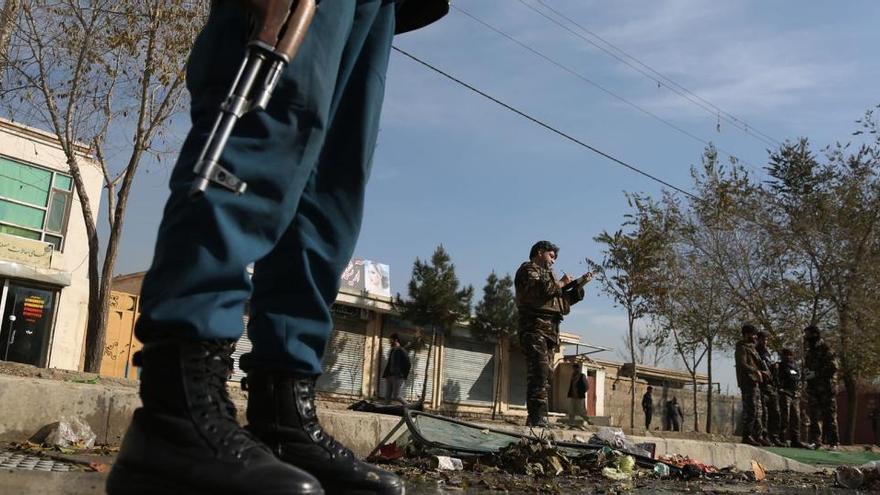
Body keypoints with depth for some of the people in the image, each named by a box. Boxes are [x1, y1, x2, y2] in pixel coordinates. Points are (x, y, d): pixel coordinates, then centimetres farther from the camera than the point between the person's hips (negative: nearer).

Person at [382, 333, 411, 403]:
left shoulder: (401, 351, -6)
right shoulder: (392, 351, 17)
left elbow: (408, 365, -10)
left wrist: (404, 377, -12)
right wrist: (385, 375, 11)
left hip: (398, 377, -8)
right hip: (390, 376, 8)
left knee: (395, 396, -12)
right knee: (387, 397, 1)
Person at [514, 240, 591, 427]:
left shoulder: (547, 274, 31)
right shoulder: (529, 269, 3)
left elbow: (565, 302, 27)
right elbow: (540, 289, -18)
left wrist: (579, 284, 18)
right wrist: (561, 283, -3)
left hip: (549, 332, 10)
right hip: (536, 328, -10)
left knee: (546, 375, 5)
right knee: (539, 372, -18)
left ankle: (536, 419, 6)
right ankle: (538, 417, -23)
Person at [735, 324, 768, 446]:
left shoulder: (751, 348, 23)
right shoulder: (742, 348, -7)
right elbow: (742, 365, -19)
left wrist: (761, 372, 12)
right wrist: (756, 371, -20)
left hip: (755, 383, 10)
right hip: (747, 382, -10)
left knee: (757, 411, 11)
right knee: (750, 410, -12)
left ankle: (757, 436, 15)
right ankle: (747, 436, -10)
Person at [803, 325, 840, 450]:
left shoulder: (825, 348, -6)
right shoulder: (808, 350, 15)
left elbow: (833, 367, -12)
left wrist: (816, 373, -16)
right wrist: (806, 371, 3)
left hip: (826, 386, -7)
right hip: (813, 387, 7)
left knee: (829, 414, -5)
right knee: (813, 414, 5)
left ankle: (833, 442, -4)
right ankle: (815, 440, 10)